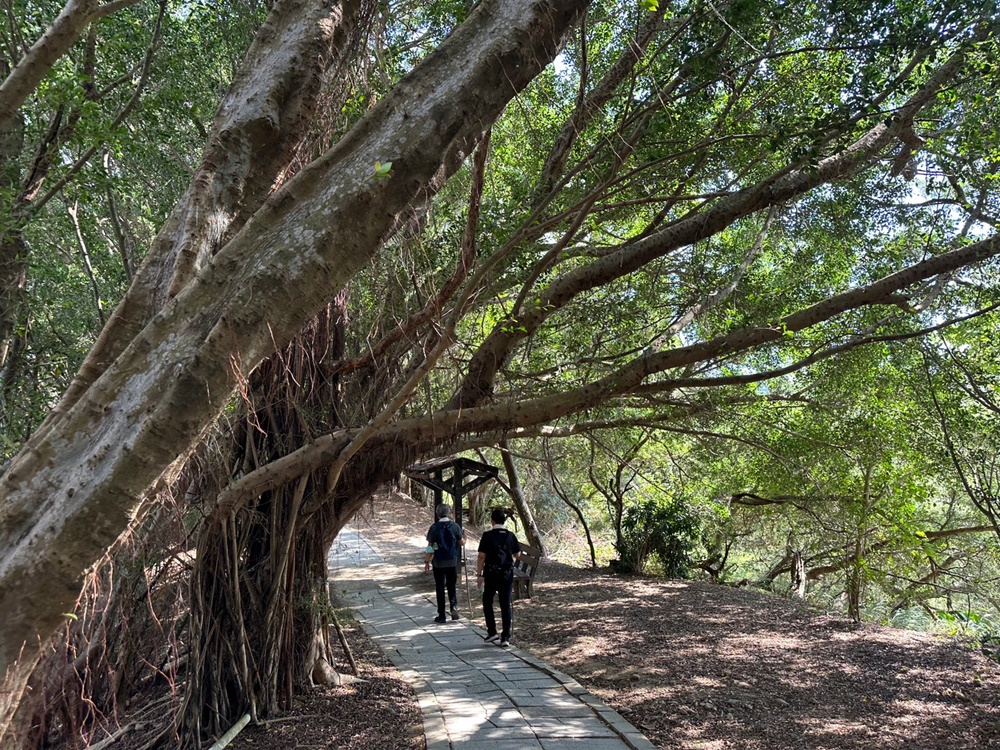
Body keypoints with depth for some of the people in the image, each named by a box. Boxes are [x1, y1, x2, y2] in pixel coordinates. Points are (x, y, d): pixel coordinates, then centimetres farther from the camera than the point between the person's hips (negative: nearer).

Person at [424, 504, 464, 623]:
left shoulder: (434, 527, -8)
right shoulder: (455, 526, -4)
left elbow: (430, 547, -7)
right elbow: (462, 543, 5)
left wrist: (427, 562, 1)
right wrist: (464, 539, 27)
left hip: (439, 562, -2)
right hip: (453, 561, 2)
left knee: (440, 588, 7)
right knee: (451, 586, 17)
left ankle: (441, 615, 10)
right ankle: (454, 605, -6)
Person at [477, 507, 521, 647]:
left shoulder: (488, 536, -10)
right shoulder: (510, 536, 0)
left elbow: (481, 557, -11)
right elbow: (517, 554, 11)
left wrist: (479, 575, -4)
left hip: (491, 574, -3)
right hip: (507, 574, 3)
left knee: (487, 602, 15)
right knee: (505, 604, 6)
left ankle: (492, 632, 11)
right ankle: (505, 637, 3)